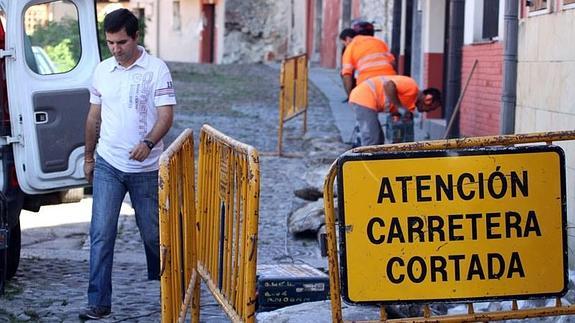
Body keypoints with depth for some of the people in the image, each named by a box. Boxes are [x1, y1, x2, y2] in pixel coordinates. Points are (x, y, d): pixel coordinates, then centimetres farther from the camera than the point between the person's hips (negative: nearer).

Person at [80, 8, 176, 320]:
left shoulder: (156, 69, -8)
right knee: (101, 233, -6)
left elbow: (166, 115, -13)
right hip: (107, 165, 3)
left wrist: (148, 144, -30)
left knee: (152, 232, 10)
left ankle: (161, 283, 35)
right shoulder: (102, 71, 6)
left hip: (146, 168, -3)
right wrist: (88, 157, 18)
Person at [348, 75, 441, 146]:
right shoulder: (412, 86, -11)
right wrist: (400, 107, -19)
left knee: (379, 139, 16)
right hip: (364, 97, -10)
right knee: (371, 142, -12)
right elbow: (388, 85, -24)